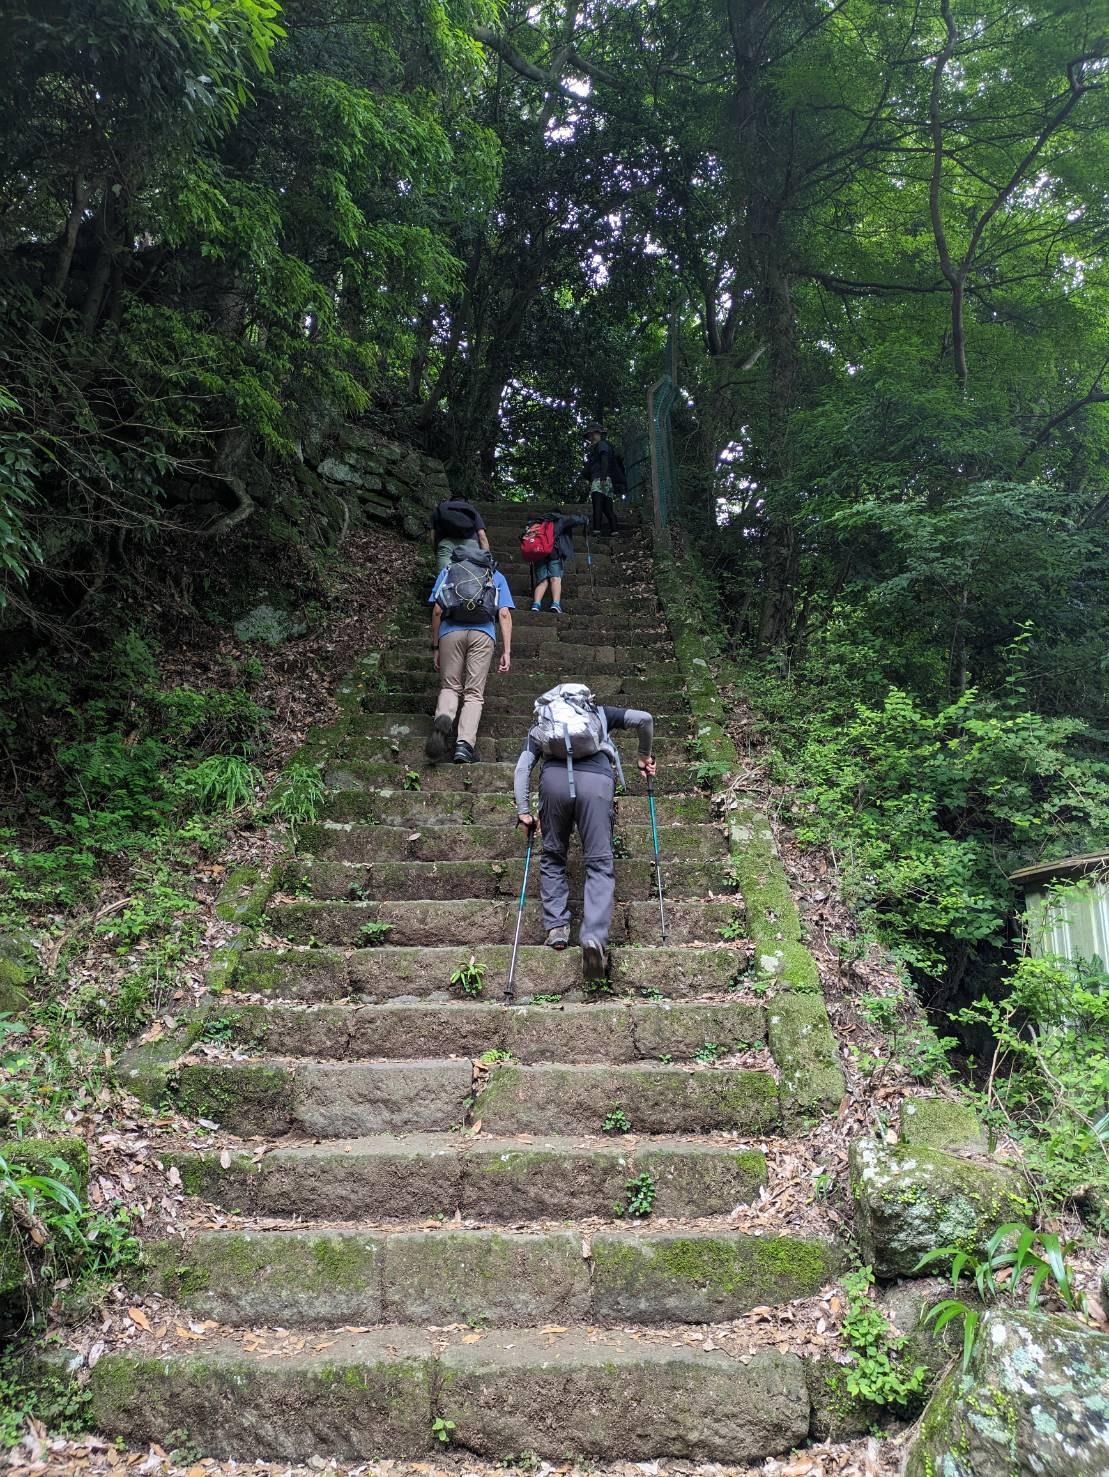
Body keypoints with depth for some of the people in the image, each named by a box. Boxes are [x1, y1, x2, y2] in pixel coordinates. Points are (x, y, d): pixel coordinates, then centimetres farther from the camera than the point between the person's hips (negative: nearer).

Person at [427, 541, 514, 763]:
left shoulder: (447, 572, 24)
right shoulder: (496, 576, 25)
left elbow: (437, 611, 12)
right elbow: (504, 614, 11)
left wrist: (435, 647, 17)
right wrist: (506, 651, 8)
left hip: (450, 632, 0)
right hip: (483, 633, 0)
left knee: (449, 687, 10)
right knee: (474, 693, 2)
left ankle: (443, 718, -24)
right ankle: (465, 743, -18)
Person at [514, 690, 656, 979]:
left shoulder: (541, 725, 32)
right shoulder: (599, 713, 34)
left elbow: (522, 767, 17)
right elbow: (644, 719, 24)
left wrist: (524, 812, 16)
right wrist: (644, 756, 38)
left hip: (554, 778, 1)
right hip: (597, 780, 0)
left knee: (553, 857, 18)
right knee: (600, 863, -1)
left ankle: (556, 927, 7)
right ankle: (594, 936, -18)